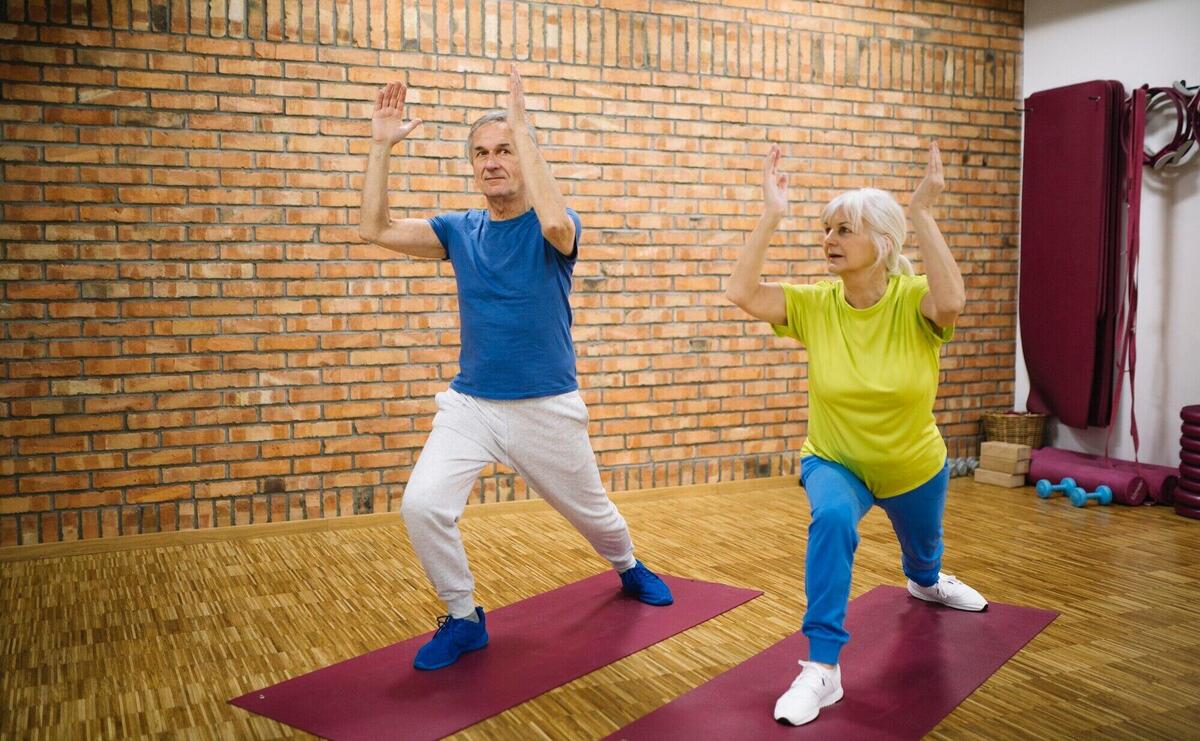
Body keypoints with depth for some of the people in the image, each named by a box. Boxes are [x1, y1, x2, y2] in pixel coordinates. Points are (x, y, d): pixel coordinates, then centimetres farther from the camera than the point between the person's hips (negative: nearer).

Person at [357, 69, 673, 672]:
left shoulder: (553, 228, -8)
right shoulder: (459, 230, 3)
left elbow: (556, 223, -34)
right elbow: (376, 229, -6)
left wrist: (522, 130, -30)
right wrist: (382, 145, -12)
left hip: (548, 409, -2)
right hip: (469, 404, 2)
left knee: (592, 512, 17)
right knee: (422, 506, -19)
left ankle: (629, 568, 53)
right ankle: (464, 620, 4)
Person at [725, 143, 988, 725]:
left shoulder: (913, 300, -24)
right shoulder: (815, 304, -19)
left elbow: (951, 302, -48)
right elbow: (740, 292, -32)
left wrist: (921, 212, -46)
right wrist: (772, 215, -34)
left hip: (914, 467, 1)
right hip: (834, 461, -1)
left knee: (923, 550, 29)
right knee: (832, 517, -36)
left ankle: (925, 582, 71)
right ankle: (823, 668, -27)